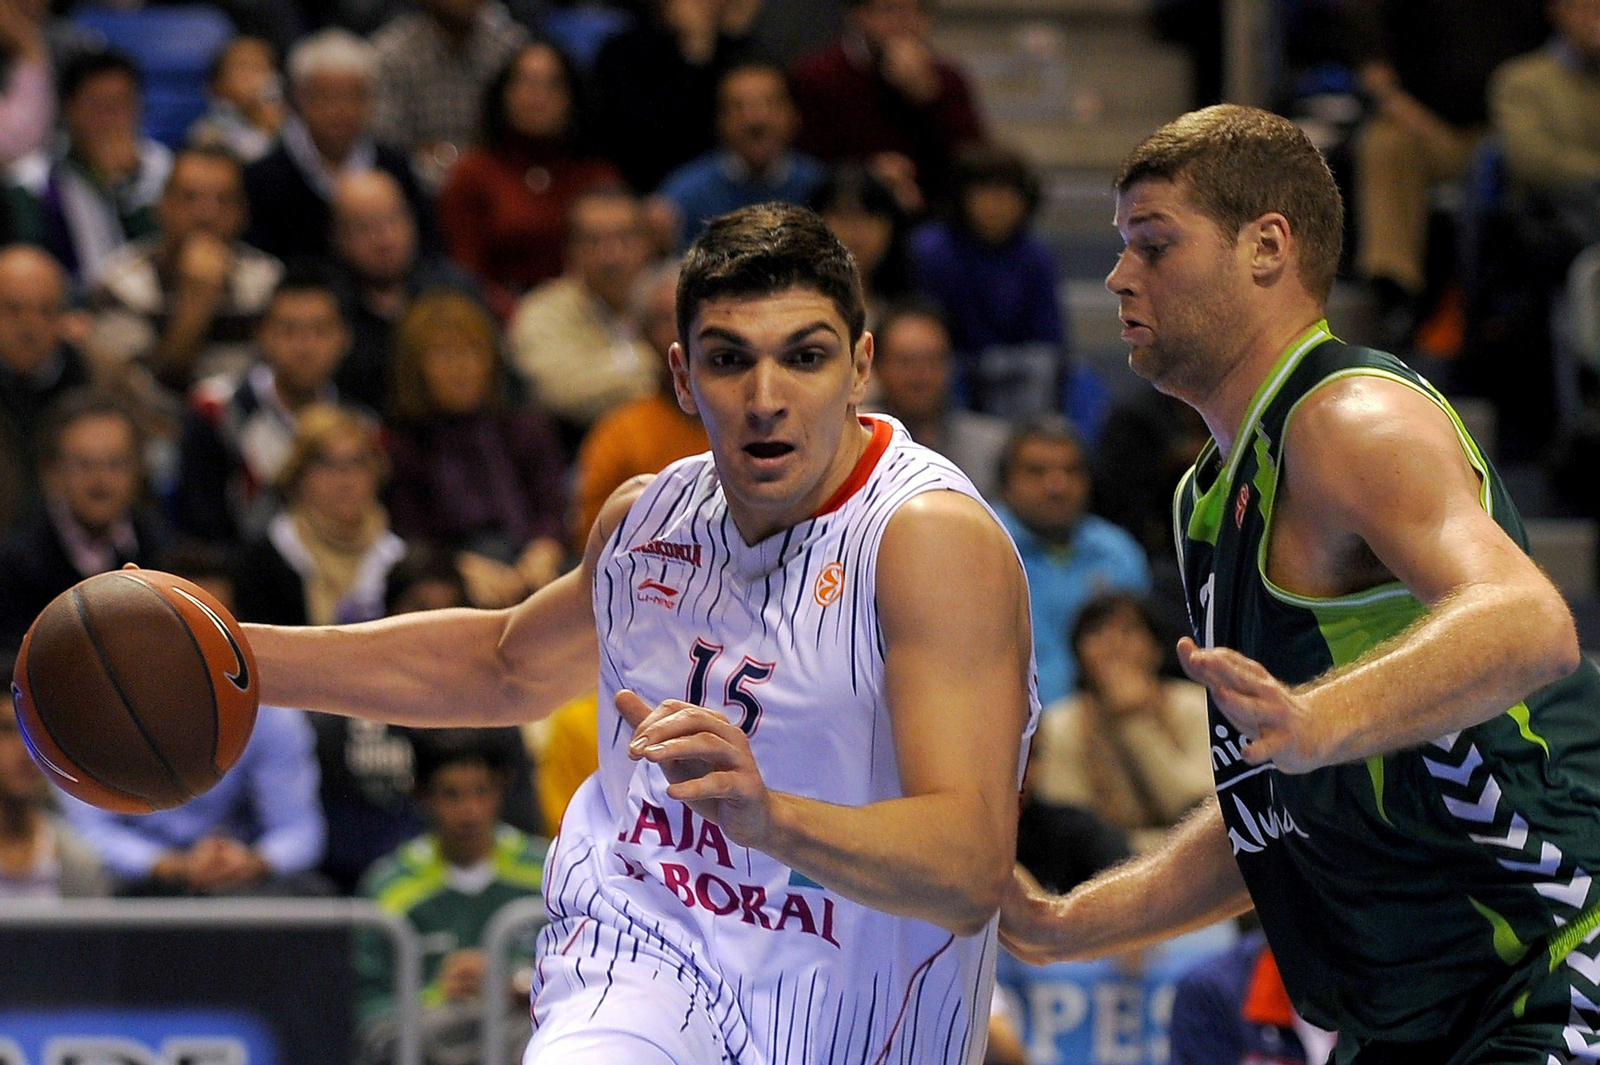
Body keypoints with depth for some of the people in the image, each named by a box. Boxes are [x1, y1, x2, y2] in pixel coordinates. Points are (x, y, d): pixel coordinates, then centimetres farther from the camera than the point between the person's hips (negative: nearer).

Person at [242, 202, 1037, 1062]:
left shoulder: (934, 539, -16)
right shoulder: (651, 515, 5)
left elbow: (970, 872, -27)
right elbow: (507, 663, 29)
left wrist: (769, 816, -45)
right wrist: (228, 655, 24)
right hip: (640, 979, 0)